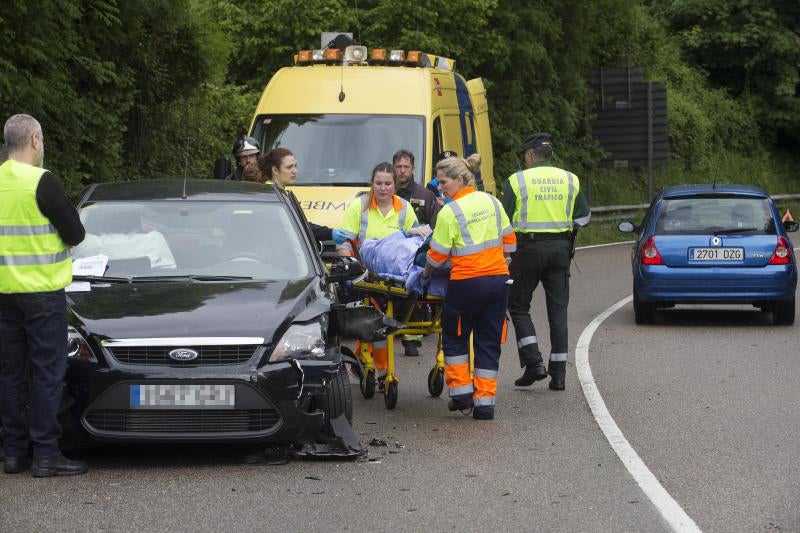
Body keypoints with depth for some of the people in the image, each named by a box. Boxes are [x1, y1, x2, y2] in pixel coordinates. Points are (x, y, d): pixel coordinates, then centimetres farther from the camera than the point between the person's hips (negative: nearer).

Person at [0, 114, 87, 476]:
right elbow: (75, 234, -11)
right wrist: (61, 226, 8)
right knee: (47, 374, 0)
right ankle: (46, 455, 0)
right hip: (42, 290, -6)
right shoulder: (43, 182, -14)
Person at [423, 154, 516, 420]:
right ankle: (485, 401, 7)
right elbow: (509, 241, 13)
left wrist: (426, 274, 13)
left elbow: (438, 254, -5)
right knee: (489, 342, 9)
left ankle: (461, 391, 11)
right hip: (498, 279, 5)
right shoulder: (491, 202, 7)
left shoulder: (449, 212, -11)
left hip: (466, 283, -5)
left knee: (454, 337, 15)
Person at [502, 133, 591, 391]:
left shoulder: (517, 181, -5)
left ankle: (533, 362, -2)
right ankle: (558, 373, 6)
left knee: (518, 305, 10)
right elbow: (584, 218, 9)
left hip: (529, 247, -3)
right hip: (560, 248, 3)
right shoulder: (570, 180, 6)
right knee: (558, 309, 7)